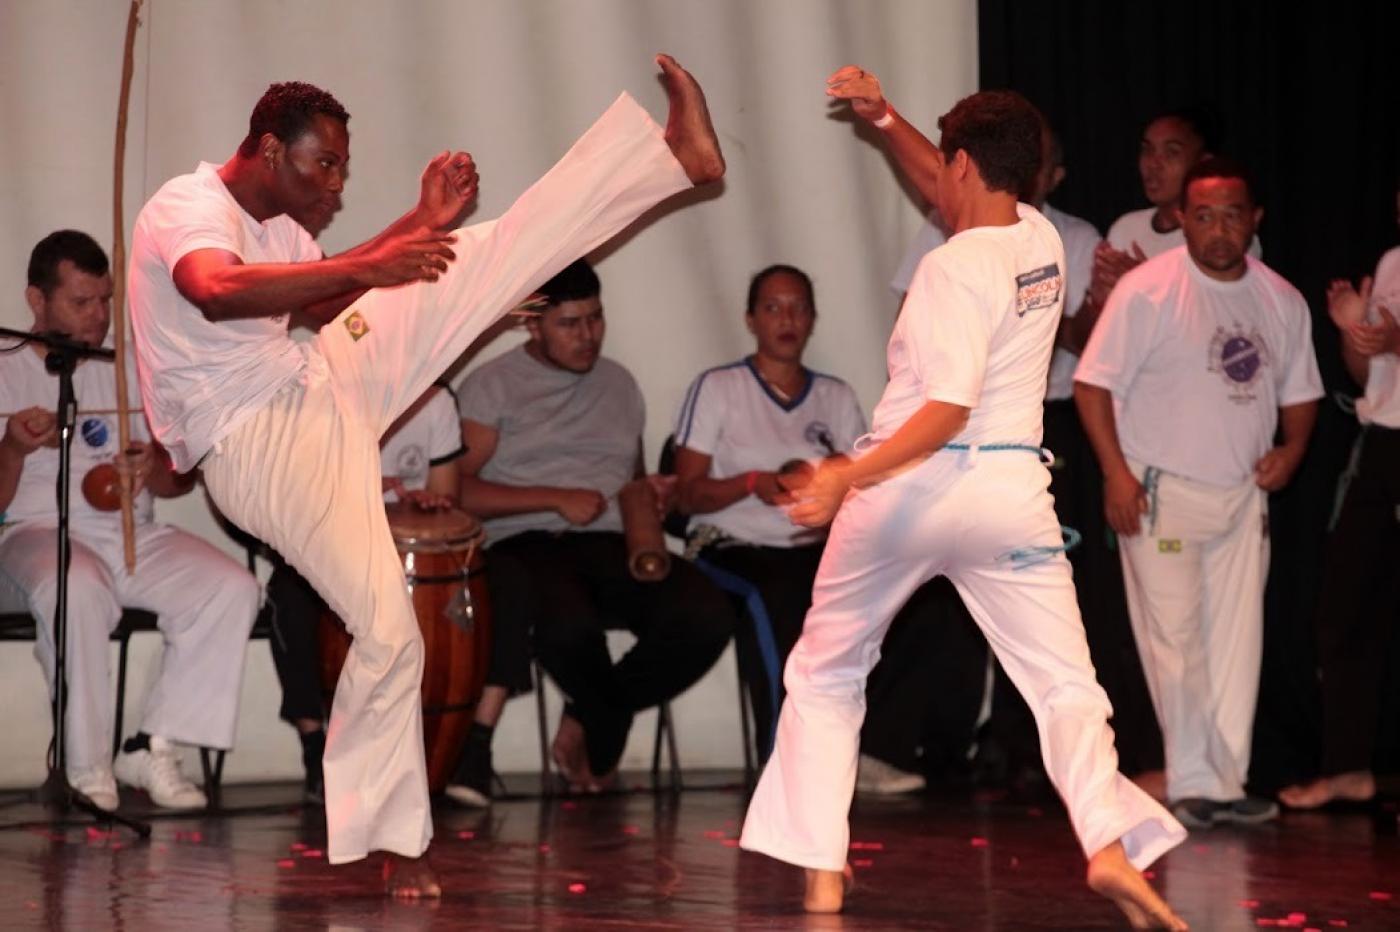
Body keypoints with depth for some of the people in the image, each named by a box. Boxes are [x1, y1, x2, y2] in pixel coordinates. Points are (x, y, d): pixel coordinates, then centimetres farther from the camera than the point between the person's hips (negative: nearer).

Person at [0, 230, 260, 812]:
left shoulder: (129, 372, 17)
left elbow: (180, 480, 16)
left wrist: (155, 469, -8)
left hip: (133, 537, 5)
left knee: (232, 589, -22)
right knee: (76, 589, -40)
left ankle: (151, 748, -19)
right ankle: (87, 772, -30)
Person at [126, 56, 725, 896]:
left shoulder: (272, 224, 13)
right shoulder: (188, 209, -17)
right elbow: (217, 291, -38)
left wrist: (420, 224, 13)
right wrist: (364, 270, -44)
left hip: (322, 387, 9)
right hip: (262, 446, -9)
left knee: (480, 259, -1)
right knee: (388, 631, -15)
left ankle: (678, 158, -2)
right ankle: (394, 840, 1)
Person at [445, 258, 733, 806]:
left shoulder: (618, 385, 22)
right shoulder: (493, 386, 5)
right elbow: (457, 492, -5)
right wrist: (557, 499, -13)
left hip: (612, 545, 5)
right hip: (526, 544, -5)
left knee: (707, 616, -25)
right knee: (569, 624, -40)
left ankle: (589, 722, -2)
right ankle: (610, 727, -3)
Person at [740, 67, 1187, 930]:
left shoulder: (955, 268, -14)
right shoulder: (1042, 241, 5)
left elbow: (947, 410, -23)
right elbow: (955, 192, 26)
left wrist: (848, 479, -26)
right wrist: (882, 119, 21)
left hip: (912, 483, -4)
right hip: (1009, 487, 5)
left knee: (825, 676, 13)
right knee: (1066, 686, 2)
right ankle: (1110, 844, -22)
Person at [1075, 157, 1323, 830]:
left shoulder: (1282, 301, 7)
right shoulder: (1148, 290, -10)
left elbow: (1299, 390, 19)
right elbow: (1094, 382, -9)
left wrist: (1291, 449, 0)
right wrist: (1116, 472, -17)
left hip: (1243, 494, 5)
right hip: (1161, 493, -5)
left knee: (1238, 644, 6)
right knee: (1176, 641, -6)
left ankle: (1226, 780, 13)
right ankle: (1193, 782, -1)